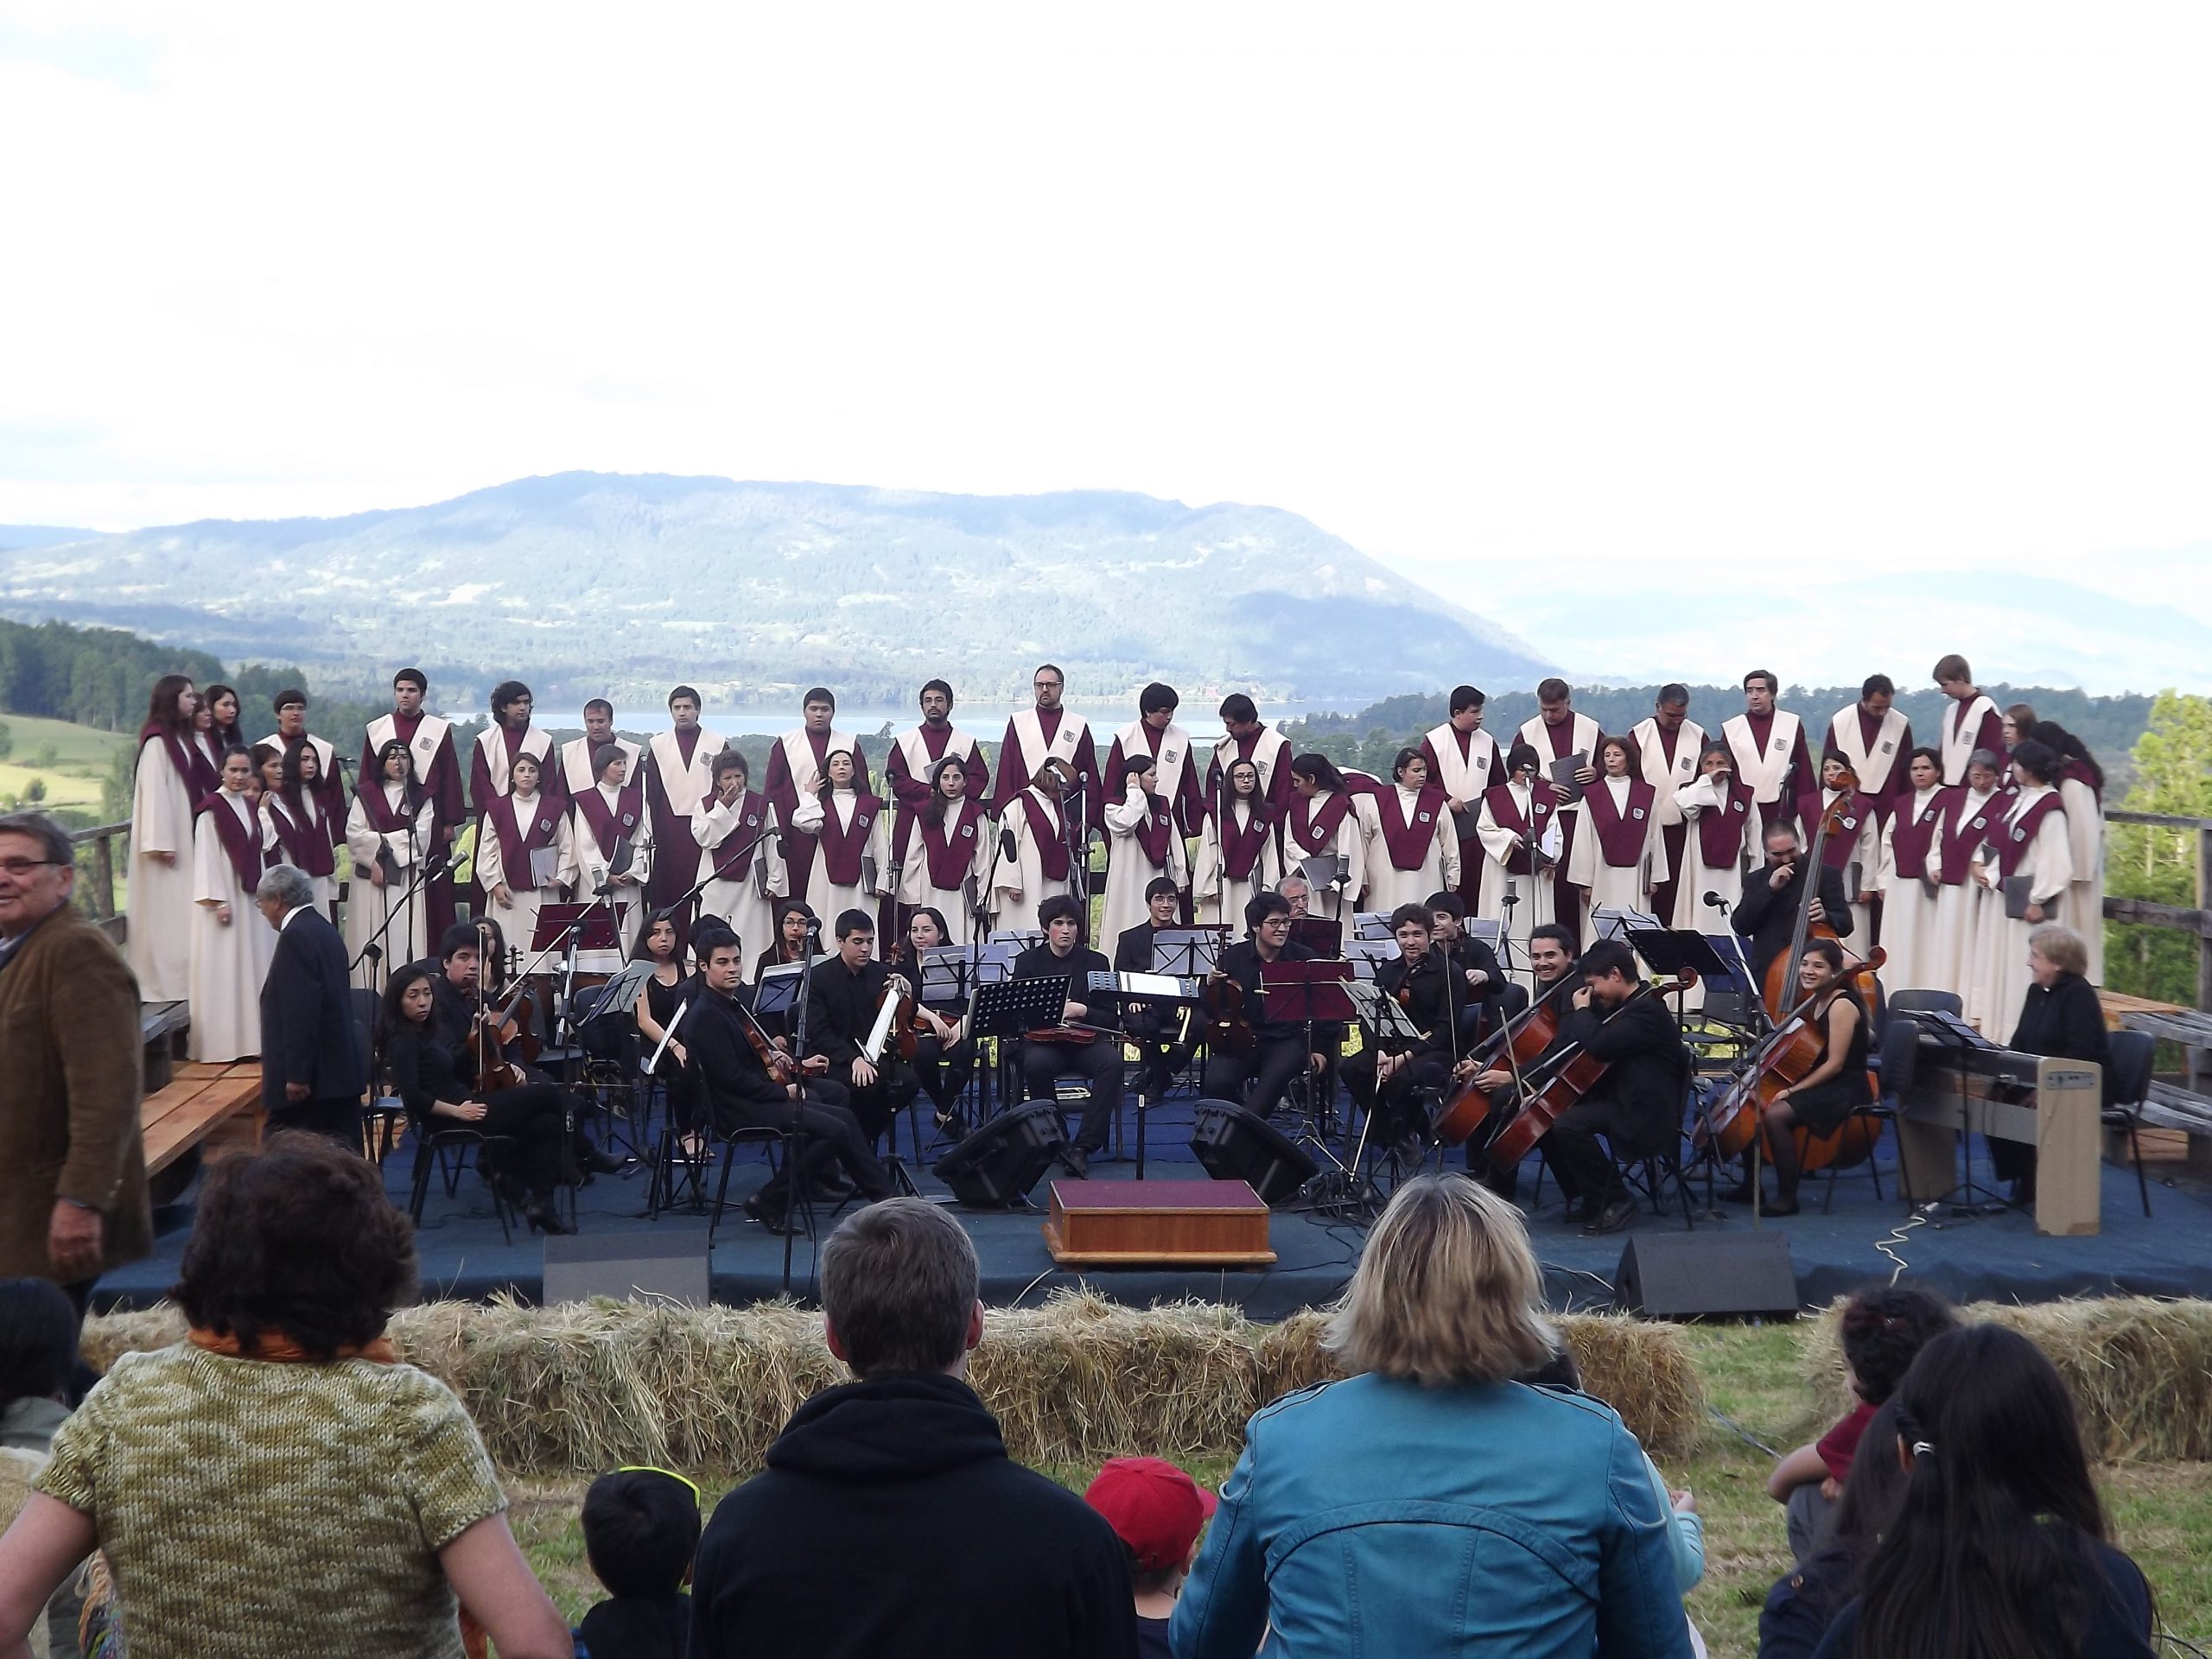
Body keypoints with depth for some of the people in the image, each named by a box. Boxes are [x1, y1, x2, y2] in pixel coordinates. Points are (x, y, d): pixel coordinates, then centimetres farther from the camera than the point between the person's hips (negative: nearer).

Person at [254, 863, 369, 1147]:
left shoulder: (296, 935, -13)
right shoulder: (324, 929, 15)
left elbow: (301, 1010, -21)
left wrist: (296, 1075, -20)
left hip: (313, 1074, -9)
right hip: (342, 1068, 9)